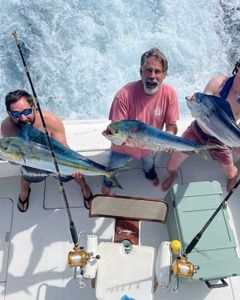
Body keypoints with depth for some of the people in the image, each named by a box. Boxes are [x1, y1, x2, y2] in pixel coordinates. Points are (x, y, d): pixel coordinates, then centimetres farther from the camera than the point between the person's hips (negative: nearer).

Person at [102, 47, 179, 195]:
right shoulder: (124, 95, -37)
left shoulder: (169, 94, -27)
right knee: (113, 167, 27)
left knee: (149, 162, 38)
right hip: (124, 147, -2)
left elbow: (172, 125, -16)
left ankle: (150, 173, 76)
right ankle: (108, 181, 65)